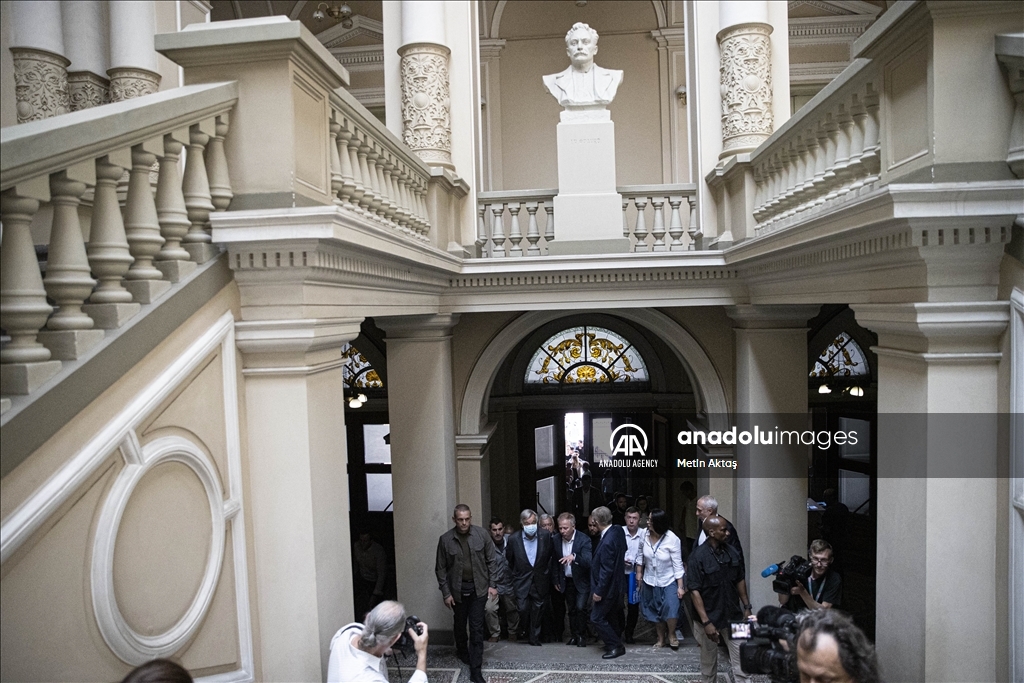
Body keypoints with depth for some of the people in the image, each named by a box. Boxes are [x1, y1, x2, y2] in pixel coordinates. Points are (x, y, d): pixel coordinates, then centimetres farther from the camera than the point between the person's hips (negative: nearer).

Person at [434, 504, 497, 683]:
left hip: (478, 587, -1)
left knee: (477, 628, 0)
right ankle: (462, 651, 46)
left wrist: (492, 584, -3)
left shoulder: (482, 534, -9)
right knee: (460, 624, 19)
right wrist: (446, 593, -5)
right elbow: (441, 568, -3)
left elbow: (491, 561, 0)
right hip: (458, 589, 1)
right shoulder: (445, 539, -10)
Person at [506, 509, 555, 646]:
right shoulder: (513, 538, -11)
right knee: (523, 609, -5)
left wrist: (546, 571, 7)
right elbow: (510, 560, 5)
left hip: (540, 581, 1)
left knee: (537, 609, 7)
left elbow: (550, 555, 5)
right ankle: (524, 631, 26)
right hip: (522, 581, -1)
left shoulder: (545, 536, -10)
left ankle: (534, 637, 26)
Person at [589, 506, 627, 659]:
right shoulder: (618, 530, -4)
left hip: (608, 587, -10)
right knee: (612, 616, 21)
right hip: (616, 584, 10)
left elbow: (606, 570, -26)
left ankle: (616, 646, 9)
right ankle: (614, 644, 33)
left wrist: (599, 591, -19)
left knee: (596, 618, 1)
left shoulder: (607, 542, -31)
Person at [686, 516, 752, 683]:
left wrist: (746, 606, 9)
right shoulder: (697, 556, -18)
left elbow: (740, 580, 11)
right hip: (709, 617, -4)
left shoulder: (732, 552, -2)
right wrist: (706, 622, -21)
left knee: (741, 657, 5)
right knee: (708, 659, 14)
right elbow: (694, 591, -18)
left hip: (733, 615, 4)